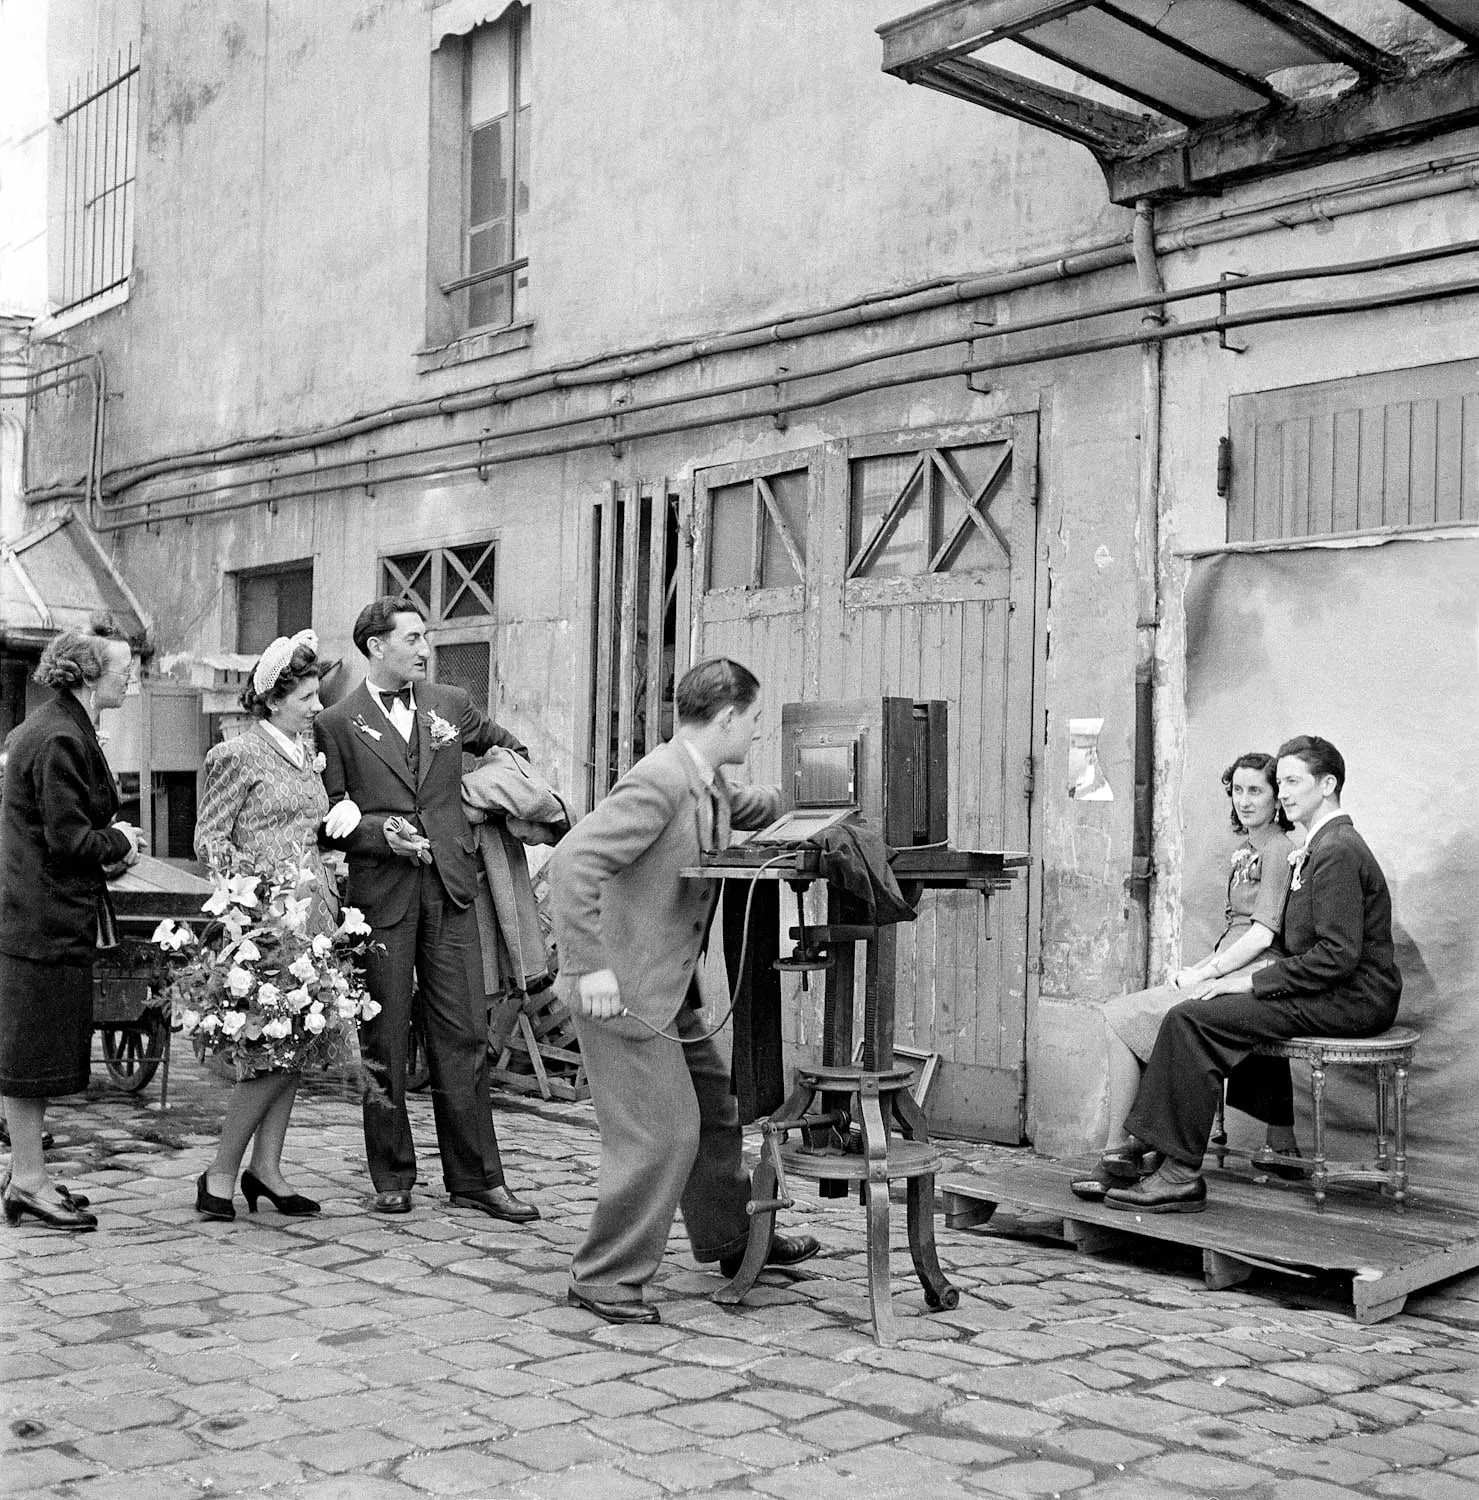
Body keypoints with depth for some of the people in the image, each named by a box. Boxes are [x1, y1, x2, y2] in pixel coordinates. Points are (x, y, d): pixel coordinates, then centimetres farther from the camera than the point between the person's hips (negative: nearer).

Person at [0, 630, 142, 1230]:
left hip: (54, 915, 11)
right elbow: (68, 838, -21)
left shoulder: (60, 727, 16)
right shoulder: (58, 738, -18)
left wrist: (112, 840, 5)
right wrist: (120, 843, -4)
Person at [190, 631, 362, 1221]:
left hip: (313, 915, 8)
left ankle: (266, 1168, 16)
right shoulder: (237, 755, -6)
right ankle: (221, 1171, 2)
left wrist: (347, 805, 7)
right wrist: (263, 880, -15)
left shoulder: (309, 749, 16)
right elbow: (208, 841, -6)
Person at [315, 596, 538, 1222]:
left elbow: (509, 747, 29)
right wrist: (380, 831, -15)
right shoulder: (337, 723, 2)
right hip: (380, 894, -2)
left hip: (449, 888, 3)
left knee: (462, 1036, 2)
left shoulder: (451, 705, 12)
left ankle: (477, 1177, 8)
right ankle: (392, 1177, 16)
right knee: (383, 1041, 4)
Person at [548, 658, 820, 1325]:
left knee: (714, 1110, 19)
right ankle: (605, 1277, 7)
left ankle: (732, 1240, 38)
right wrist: (591, 966, -31)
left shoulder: (709, 784, 8)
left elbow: (751, 806, 32)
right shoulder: (659, 781, -23)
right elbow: (571, 862, -30)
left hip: (668, 988, 10)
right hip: (620, 988, -10)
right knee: (660, 1133, -8)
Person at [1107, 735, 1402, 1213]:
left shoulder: (1337, 852, -15)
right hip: (1336, 995, 11)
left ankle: (1181, 1175, -16)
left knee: (1191, 1019, -18)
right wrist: (1251, 975, 6)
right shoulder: (1321, 846, 19)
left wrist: (1253, 981, -18)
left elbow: (1338, 954, -23)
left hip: (1348, 1002, -11)